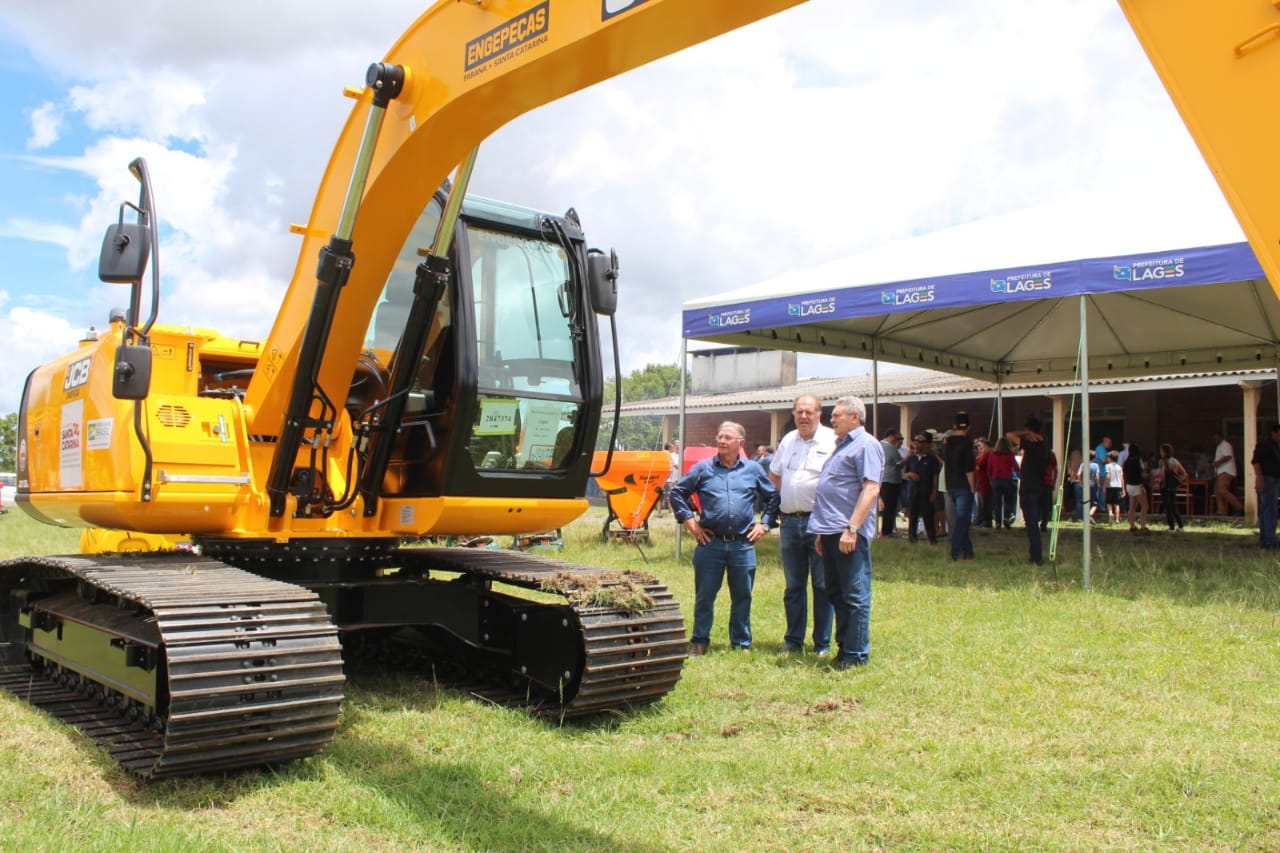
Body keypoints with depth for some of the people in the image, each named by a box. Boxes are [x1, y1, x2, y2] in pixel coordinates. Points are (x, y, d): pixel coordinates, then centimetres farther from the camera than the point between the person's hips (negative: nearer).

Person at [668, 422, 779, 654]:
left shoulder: (753, 469, 7)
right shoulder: (703, 468, 4)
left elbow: (773, 497, 16)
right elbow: (677, 493, 9)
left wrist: (764, 524, 8)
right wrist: (689, 521, 2)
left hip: (743, 545, 1)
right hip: (710, 542, -1)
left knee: (742, 596, 9)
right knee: (704, 596, 6)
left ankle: (741, 643, 22)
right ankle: (699, 642, 17)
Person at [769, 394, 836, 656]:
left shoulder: (832, 440, -9)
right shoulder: (788, 440, 11)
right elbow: (774, 473, 26)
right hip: (790, 521, 6)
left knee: (822, 585, 4)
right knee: (793, 585, 13)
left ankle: (822, 644, 13)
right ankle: (793, 640, 23)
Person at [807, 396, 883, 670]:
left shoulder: (866, 445, -8)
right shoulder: (841, 445, 21)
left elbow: (871, 489, -18)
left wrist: (852, 528, -24)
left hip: (850, 534, -10)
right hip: (831, 532, 10)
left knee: (855, 595, -3)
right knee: (836, 593, 14)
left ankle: (856, 654, 4)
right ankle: (844, 646, 23)